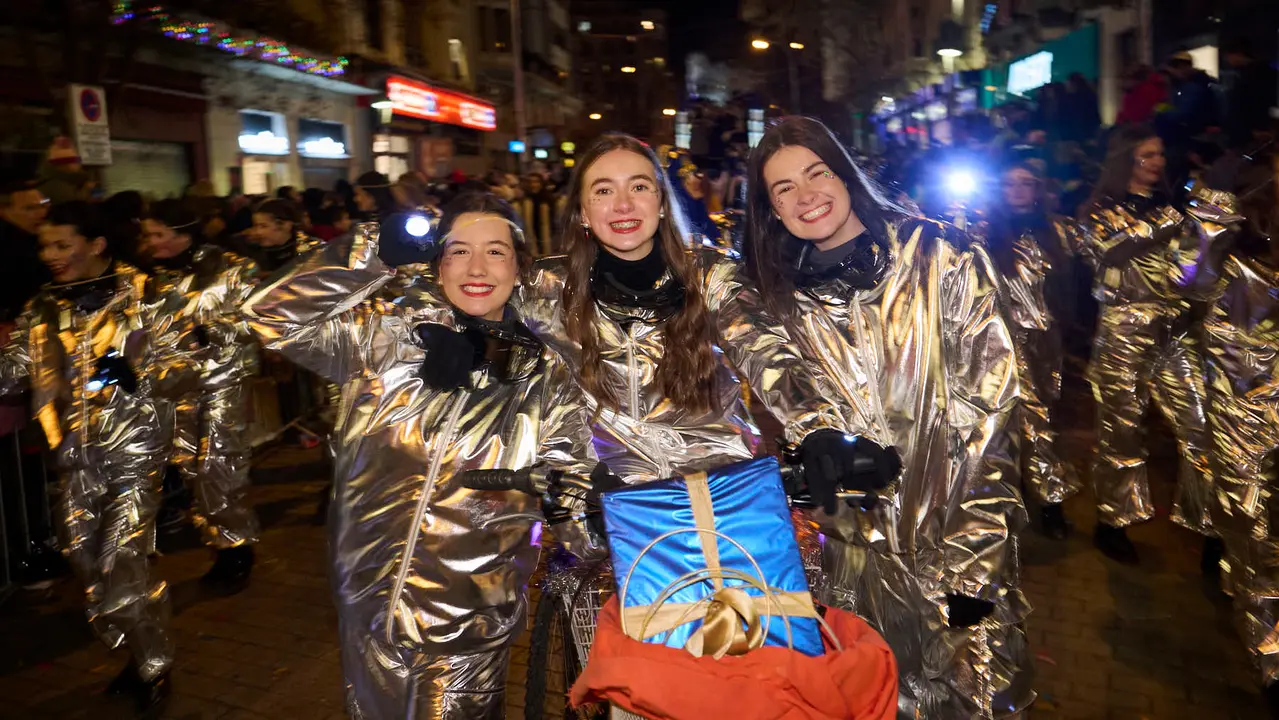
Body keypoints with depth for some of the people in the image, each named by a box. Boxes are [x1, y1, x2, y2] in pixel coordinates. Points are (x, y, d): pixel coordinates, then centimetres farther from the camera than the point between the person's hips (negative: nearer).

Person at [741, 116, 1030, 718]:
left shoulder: (943, 260, -5)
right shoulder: (776, 302, 3)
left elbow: (988, 411, -9)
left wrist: (970, 559, -13)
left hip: (961, 540, -1)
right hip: (858, 556, 2)